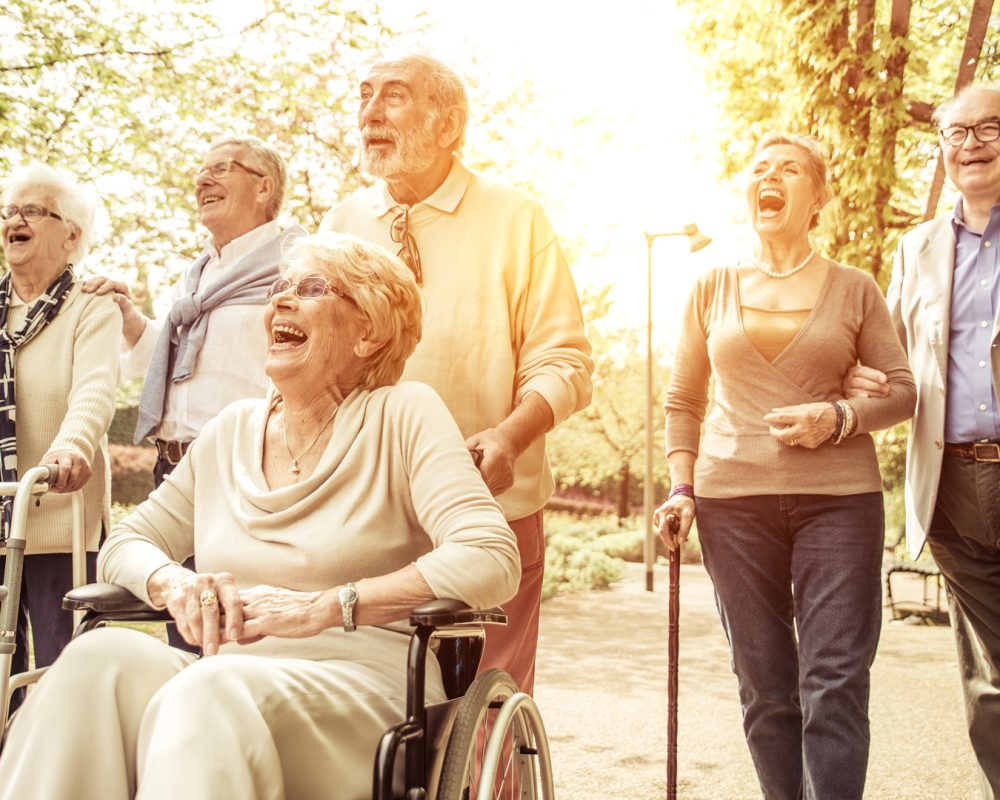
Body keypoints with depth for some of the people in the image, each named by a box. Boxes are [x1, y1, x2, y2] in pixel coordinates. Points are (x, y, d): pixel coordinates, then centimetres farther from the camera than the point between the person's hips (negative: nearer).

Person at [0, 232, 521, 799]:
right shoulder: (232, 431, 18)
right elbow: (126, 543, 22)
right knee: (101, 657, -26)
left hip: (361, 683, -5)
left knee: (208, 693, -36)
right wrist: (175, 583, -4)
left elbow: (491, 560, -12)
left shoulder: (403, 414, 1)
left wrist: (323, 607, -18)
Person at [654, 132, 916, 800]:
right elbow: (683, 400, 13)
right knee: (765, 687, 5)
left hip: (839, 497, -1)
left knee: (835, 683, -6)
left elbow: (903, 391, 6)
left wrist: (840, 417, -12)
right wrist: (682, 488, 2)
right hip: (734, 500, 2)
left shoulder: (854, 289, 6)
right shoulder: (714, 287, 10)